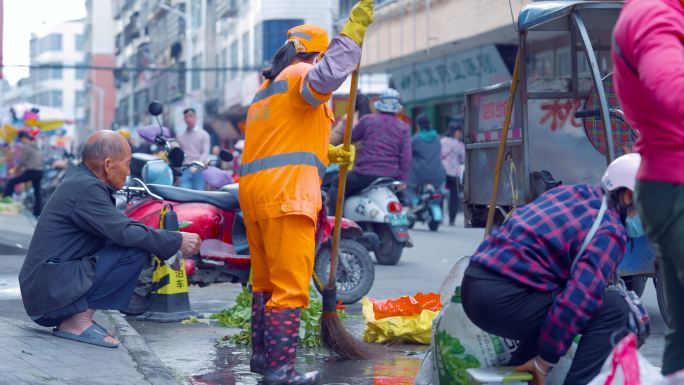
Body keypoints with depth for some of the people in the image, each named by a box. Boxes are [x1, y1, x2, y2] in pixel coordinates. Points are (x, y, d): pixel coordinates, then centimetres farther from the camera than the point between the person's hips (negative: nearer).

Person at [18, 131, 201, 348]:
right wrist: (177, 242, -11)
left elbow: (116, 226, 19)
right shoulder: (86, 188, -15)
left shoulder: (80, 180, 15)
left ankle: (69, 318, 5)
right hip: (52, 289, -10)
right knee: (136, 250, -17)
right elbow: (125, 232, -22)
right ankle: (79, 318, -12)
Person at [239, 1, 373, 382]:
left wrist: (329, 153, 30)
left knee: (265, 281, 19)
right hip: (286, 194, -10)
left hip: (254, 190, 10)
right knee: (290, 287, -10)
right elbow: (327, 75, -27)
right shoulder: (299, 75, -2)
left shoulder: (267, 89, 29)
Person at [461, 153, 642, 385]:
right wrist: (544, 363, -13)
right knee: (612, 309, -7)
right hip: (505, 300, -9)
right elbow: (577, 301, -20)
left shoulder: (575, 192, 15)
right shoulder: (610, 233, -9)